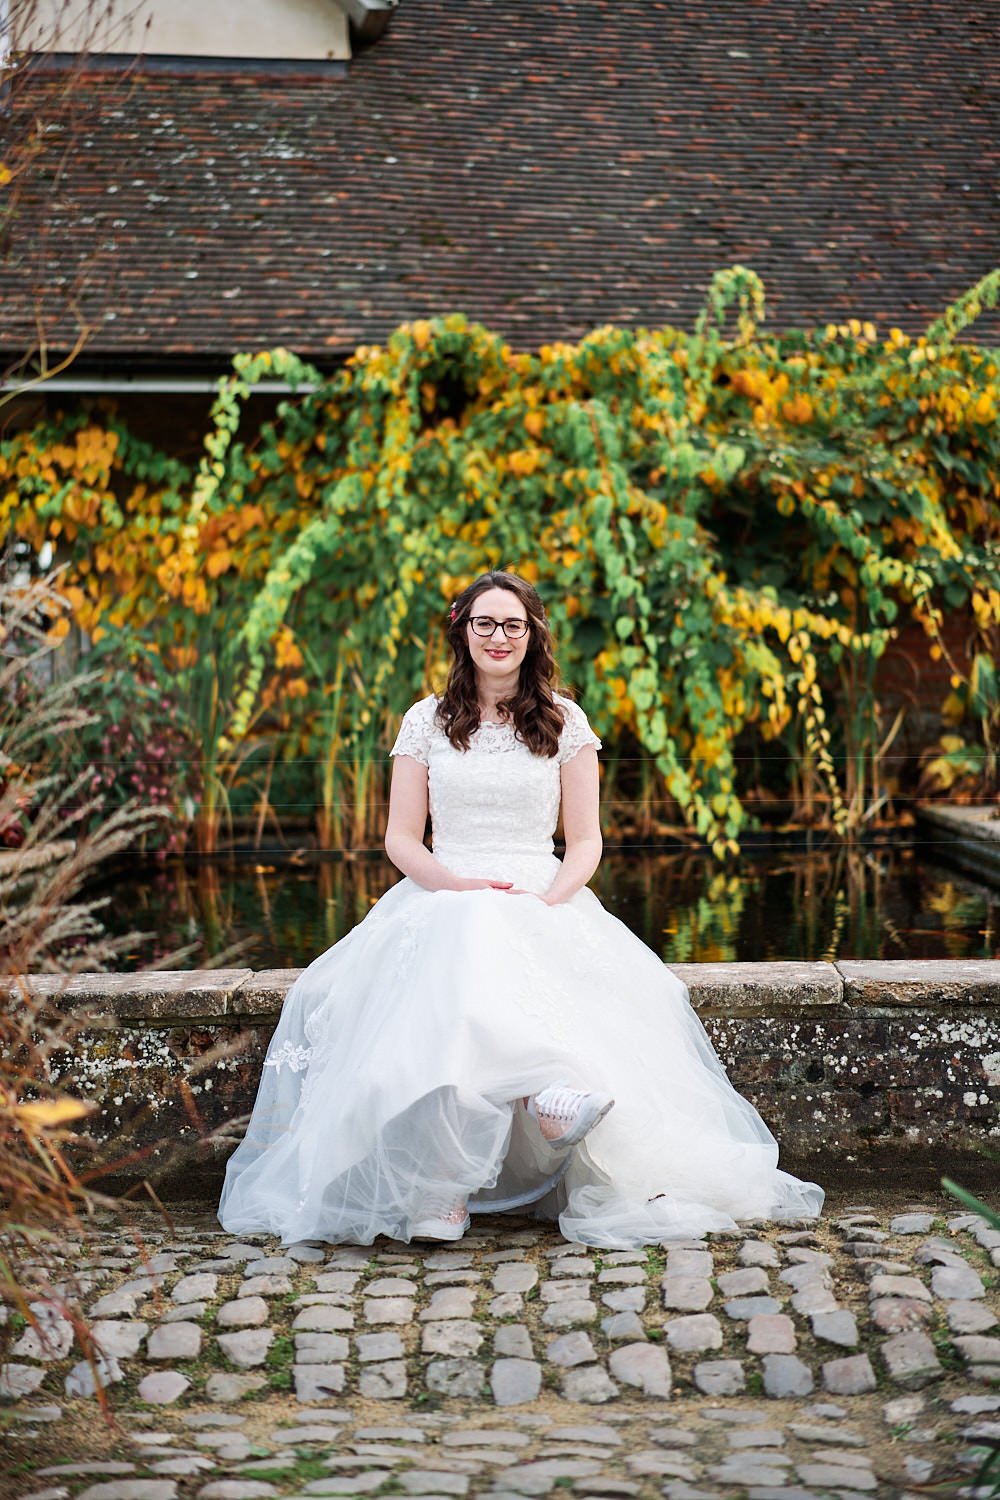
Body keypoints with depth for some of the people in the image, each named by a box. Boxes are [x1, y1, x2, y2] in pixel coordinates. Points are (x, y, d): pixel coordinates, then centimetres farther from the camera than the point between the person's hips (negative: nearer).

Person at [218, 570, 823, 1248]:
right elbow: (401, 838, 9)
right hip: (443, 901, 0)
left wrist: (547, 899, -12)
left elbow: (586, 841, 8)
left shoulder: (565, 722, 11)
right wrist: (456, 885, -11)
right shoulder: (427, 721, 12)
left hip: (544, 901, 0)